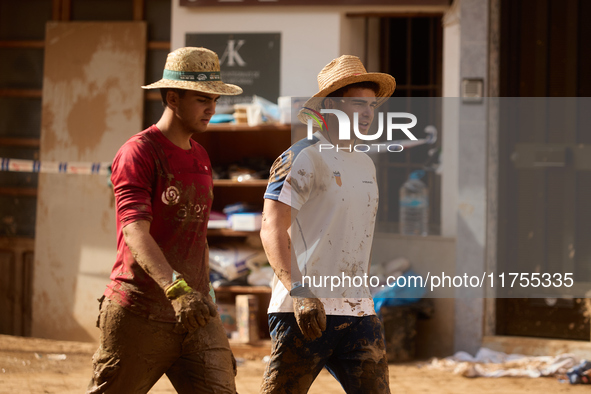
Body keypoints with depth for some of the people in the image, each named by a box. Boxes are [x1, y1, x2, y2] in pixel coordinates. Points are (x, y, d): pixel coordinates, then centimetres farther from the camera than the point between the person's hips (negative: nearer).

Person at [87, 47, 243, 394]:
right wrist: (175, 288, -39)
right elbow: (135, 233, -24)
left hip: (194, 313, 6)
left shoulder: (201, 158, 16)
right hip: (139, 313, -6)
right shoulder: (137, 154, -10)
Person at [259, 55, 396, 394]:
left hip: (359, 312, 7)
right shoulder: (303, 158, -6)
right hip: (305, 311, -7)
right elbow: (272, 229, -15)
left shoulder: (366, 165, 20)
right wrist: (298, 291, -26)